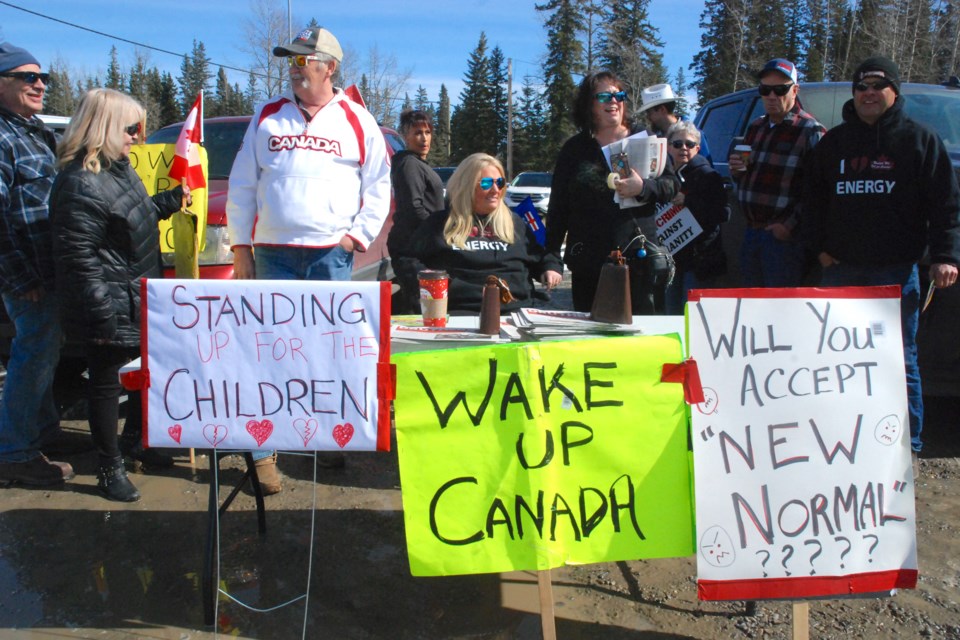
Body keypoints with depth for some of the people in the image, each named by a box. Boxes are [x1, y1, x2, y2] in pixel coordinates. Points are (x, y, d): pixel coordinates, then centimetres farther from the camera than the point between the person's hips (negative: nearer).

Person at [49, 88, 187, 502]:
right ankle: (110, 468, 22)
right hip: (110, 310, -9)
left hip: (139, 301, 10)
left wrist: (173, 199, 14)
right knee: (105, 382, 6)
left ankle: (135, 435, 43)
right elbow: (77, 261, -24)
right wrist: (102, 318, -24)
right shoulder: (80, 185, -23)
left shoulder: (118, 167, 9)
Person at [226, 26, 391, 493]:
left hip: (331, 255, -1)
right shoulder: (267, 117, 11)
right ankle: (264, 450, 4)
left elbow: (378, 186, 10)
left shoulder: (357, 121, 7)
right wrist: (241, 248, 6)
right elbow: (241, 187, 11)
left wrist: (358, 235, -1)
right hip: (273, 253, 1)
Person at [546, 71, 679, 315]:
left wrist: (643, 188, -15)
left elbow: (673, 185, 7)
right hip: (588, 263, 1)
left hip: (639, 259, 0)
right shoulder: (575, 148, 10)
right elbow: (558, 207, 10)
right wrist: (551, 258, 4)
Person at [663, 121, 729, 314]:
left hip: (699, 258, -6)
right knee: (672, 313, 11)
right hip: (673, 256, 7)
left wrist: (688, 201, -20)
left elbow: (723, 213, -15)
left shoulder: (707, 175, -6)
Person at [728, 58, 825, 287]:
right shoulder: (755, 127, 15)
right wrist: (737, 170, 2)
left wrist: (790, 225, -20)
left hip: (784, 235, -7)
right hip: (751, 232, 7)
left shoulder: (811, 131, -9)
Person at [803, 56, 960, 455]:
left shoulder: (920, 140, 4)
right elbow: (814, 200, 19)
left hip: (896, 270, -3)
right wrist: (819, 246, 7)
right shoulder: (833, 142, 14)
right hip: (841, 269, 3)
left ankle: (908, 446, 9)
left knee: (899, 359, 0)